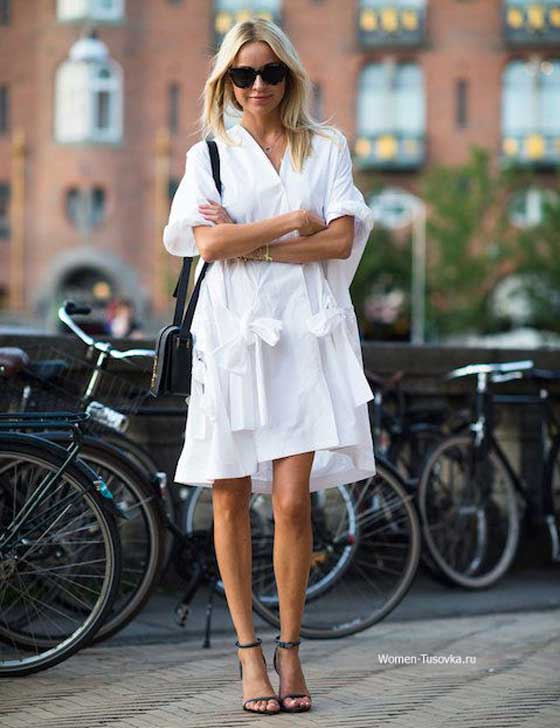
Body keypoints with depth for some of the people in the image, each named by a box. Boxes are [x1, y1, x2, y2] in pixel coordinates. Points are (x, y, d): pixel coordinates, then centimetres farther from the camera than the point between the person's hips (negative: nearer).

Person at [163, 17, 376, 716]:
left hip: (305, 334, 0)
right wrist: (294, 222, -6)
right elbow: (208, 242, -4)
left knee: (292, 500, -7)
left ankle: (289, 650, 6)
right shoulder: (208, 154, 12)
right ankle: (248, 650, 12)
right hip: (231, 335, 1)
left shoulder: (326, 147, 12)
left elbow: (340, 240, -1)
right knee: (231, 500, 2)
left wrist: (249, 242, -5)